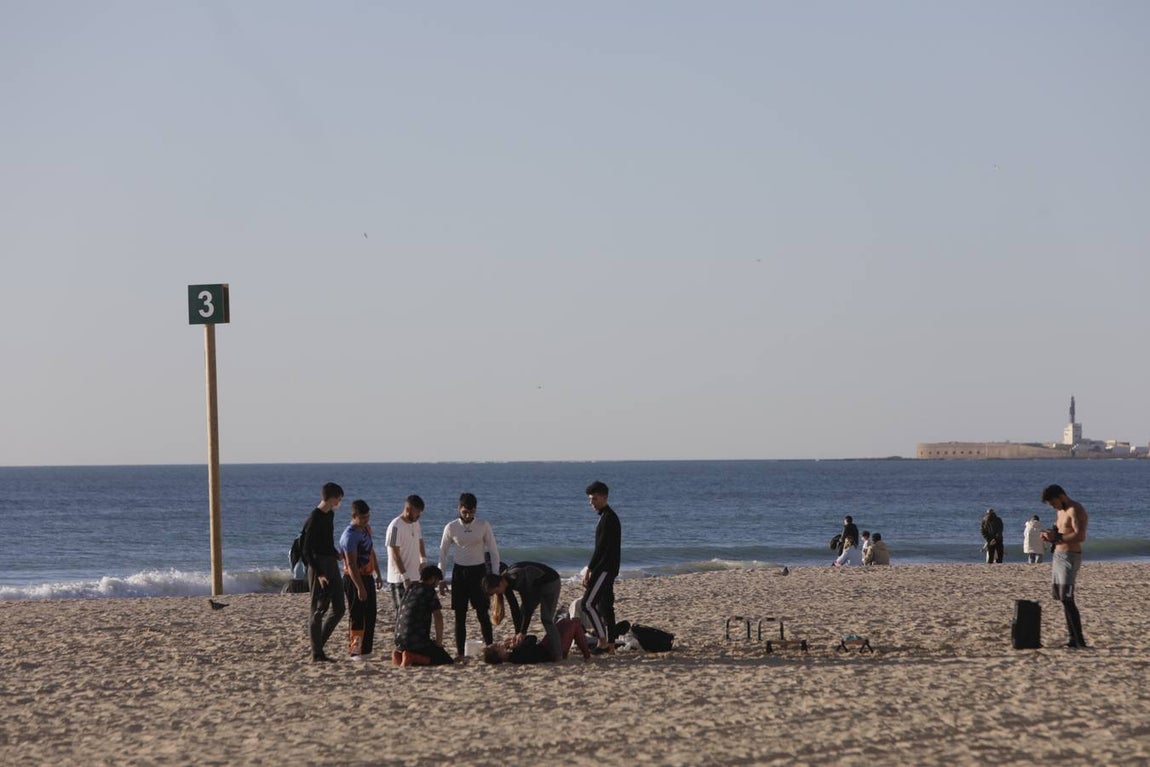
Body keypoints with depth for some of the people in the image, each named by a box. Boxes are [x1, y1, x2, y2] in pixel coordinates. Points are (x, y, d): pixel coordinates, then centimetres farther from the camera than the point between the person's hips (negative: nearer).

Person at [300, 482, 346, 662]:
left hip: (332, 565, 9)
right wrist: (318, 574, -22)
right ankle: (317, 653, 0)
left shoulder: (329, 515, 10)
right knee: (319, 610, -5)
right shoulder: (314, 519, -17)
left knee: (338, 608, 9)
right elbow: (306, 550, -18)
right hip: (319, 567, -9)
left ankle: (319, 643, 18)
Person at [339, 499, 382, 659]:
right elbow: (351, 565, -24)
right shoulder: (350, 536, -20)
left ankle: (366, 649, 19)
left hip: (367, 577, 9)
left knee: (370, 616, 11)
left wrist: (378, 574, 23)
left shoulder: (367, 529, 9)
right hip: (354, 579, -9)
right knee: (357, 616, -5)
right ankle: (355, 650, -1)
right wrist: (360, 587, -27)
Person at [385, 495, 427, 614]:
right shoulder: (396, 527, -17)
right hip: (399, 579, -9)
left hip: (415, 577, 9)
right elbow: (395, 554, -19)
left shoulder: (415, 523, 9)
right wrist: (405, 577, -21)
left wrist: (423, 560, 4)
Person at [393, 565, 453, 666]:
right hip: (418, 641, -8)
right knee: (446, 661, -2)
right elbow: (438, 616, -13)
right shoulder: (429, 591, -6)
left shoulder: (409, 589, 17)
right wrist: (438, 642, -4)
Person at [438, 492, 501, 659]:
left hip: (478, 571, -1)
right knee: (460, 614, 1)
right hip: (459, 571, 1)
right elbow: (443, 553, 5)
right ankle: (459, 651, 5)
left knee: (483, 613, -4)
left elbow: (493, 552, 1)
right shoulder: (451, 527, -2)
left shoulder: (483, 526, -4)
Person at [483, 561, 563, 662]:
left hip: (551, 582, -9)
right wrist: (517, 633, -11)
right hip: (537, 585, 9)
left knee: (546, 619, -17)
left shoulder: (517, 578, -36)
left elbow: (527, 604, -34)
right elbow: (514, 608, -7)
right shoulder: (505, 582, -11)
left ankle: (556, 655, -16)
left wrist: (523, 632, -31)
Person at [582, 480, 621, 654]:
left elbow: (601, 547, -19)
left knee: (588, 603, -15)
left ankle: (602, 641, -15)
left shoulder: (608, 518, -14)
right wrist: (591, 571, 20)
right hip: (607, 569, 11)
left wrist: (589, 570, -19)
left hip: (605, 568, -11)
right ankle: (610, 644, 11)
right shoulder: (607, 516, 18)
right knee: (605, 605, 10)